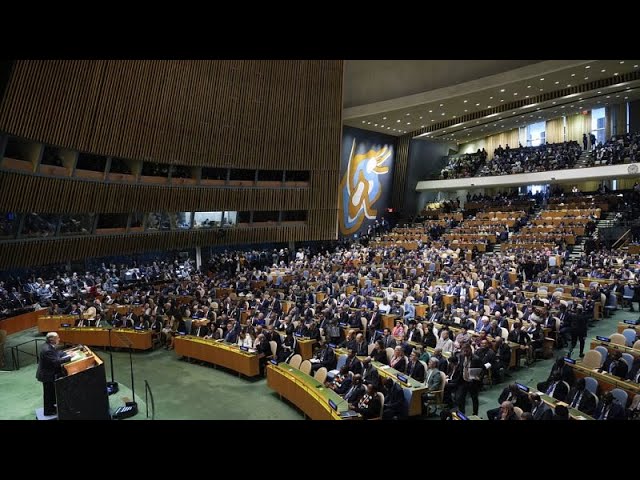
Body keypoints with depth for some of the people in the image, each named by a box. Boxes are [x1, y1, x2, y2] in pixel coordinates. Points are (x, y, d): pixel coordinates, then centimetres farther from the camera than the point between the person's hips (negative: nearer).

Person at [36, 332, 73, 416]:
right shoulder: (47, 350, -32)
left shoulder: (50, 346, -2)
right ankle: (48, 411, 22)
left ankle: (51, 406, 39)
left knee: (52, 391, 23)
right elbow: (56, 361, -34)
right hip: (47, 375, -10)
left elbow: (58, 353, 8)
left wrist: (67, 354, -8)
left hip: (49, 373, 10)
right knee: (48, 393, 7)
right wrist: (69, 357, -28)